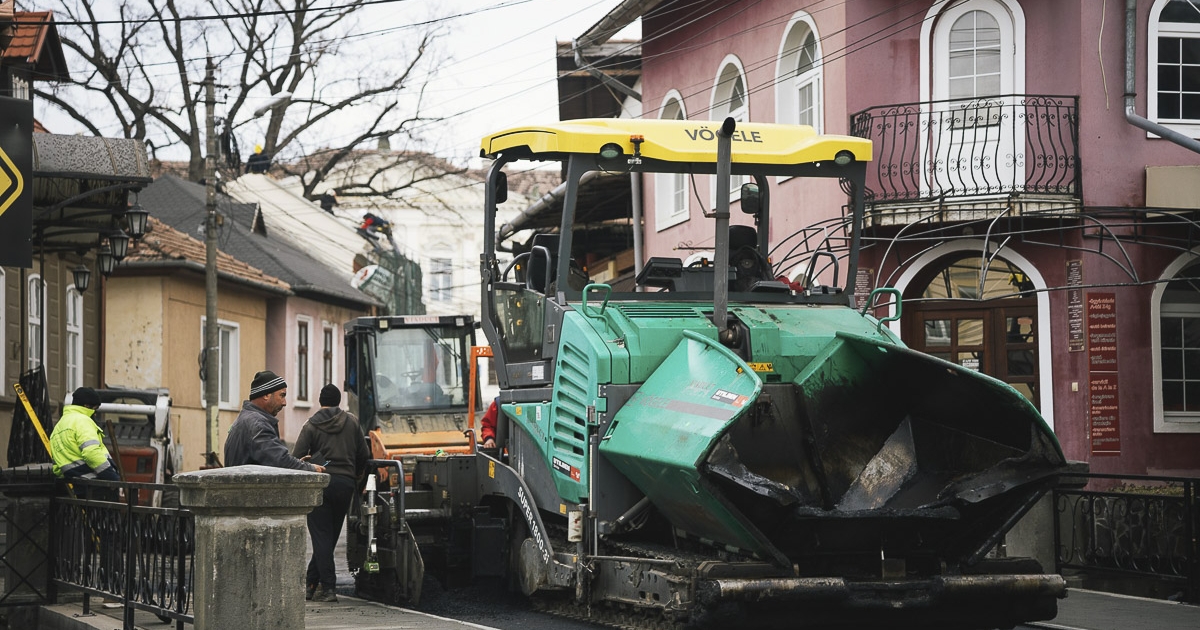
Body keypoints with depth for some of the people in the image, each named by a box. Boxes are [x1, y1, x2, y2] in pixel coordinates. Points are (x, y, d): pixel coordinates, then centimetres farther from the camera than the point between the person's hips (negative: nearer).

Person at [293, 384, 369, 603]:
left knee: (321, 536, -1)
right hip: (345, 483, 3)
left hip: (320, 483, -3)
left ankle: (327, 587, -10)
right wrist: (356, 477, 26)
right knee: (330, 536, 11)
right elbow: (364, 455, 10)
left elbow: (296, 459, -8)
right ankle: (311, 583, 15)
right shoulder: (352, 422, 8)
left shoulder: (311, 426, 0)